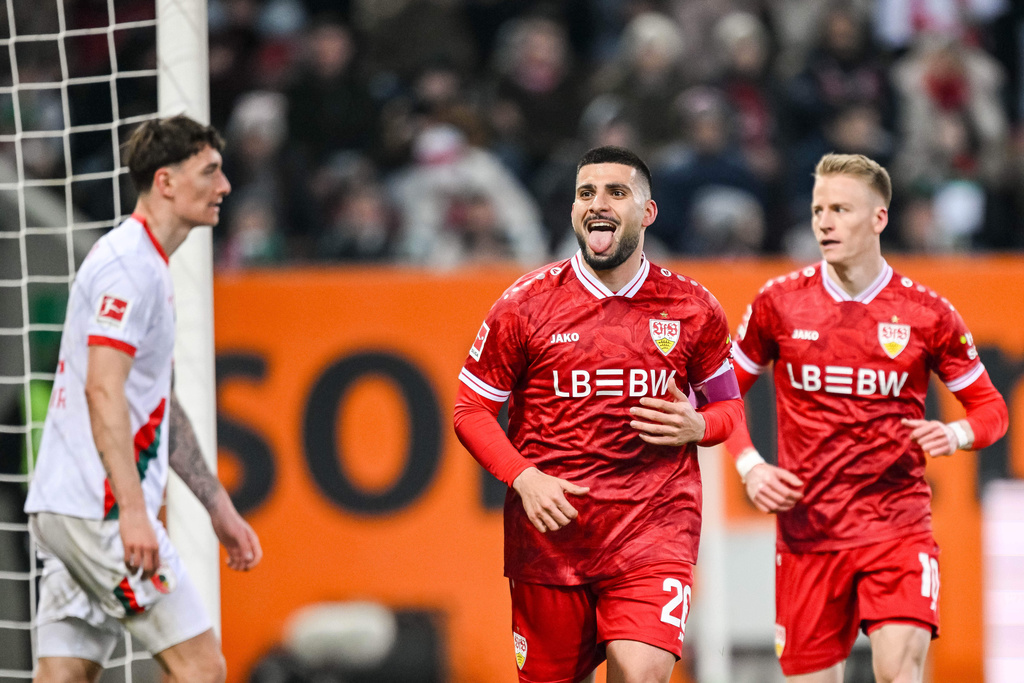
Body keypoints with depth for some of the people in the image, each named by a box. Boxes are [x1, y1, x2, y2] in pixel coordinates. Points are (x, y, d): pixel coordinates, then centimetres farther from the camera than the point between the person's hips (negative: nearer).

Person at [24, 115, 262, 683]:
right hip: (100, 509, -10)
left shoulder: (147, 267, 22)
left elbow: (159, 406, 28)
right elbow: (104, 390, -21)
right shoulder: (129, 265, -11)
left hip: (65, 509, 10)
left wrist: (219, 507, 27)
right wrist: (132, 509, -27)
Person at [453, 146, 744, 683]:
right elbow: (471, 411, 5)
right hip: (550, 528, 1)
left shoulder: (693, 310, 3)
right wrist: (523, 477, -11)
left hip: (654, 532, -1)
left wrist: (696, 427, -8)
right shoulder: (525, 305, 0)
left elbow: (728, 405, 16)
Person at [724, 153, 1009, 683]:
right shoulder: (780, 302, 2)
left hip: (898, 527, -2)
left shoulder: (926, 313, -1)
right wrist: (749, 467, -1)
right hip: (807, 533, 2)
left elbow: (989, 406, 8)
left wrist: (956, 435, -13)